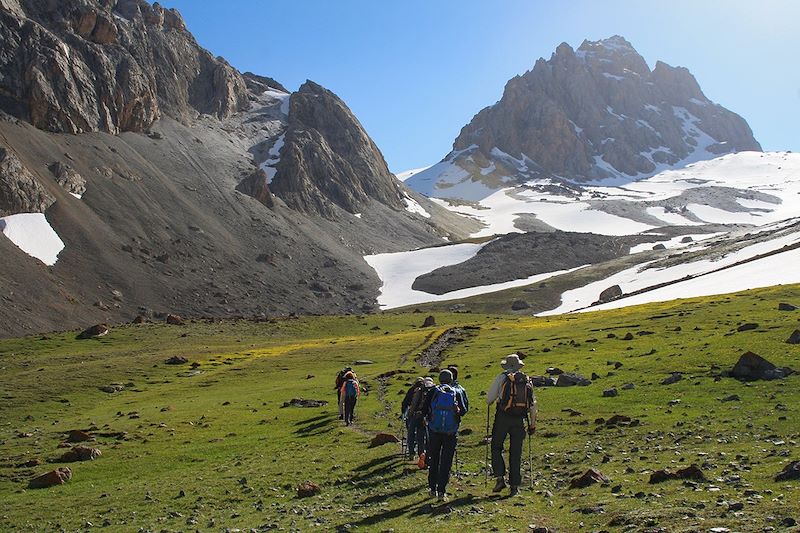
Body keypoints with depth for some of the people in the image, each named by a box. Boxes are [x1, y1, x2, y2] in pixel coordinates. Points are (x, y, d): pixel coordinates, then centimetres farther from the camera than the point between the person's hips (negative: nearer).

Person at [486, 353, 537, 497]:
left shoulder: (502, 378, -1)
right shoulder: (527, 381, 10)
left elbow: (489, 399, 0)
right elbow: (533, 405, 10)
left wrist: (493, 401, 25)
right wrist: (532, 424, 16)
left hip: (503, 417, -3)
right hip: (519, 420, 3)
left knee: (496, 447, 11)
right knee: (516, 453, 8)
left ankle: (500, 478, -3)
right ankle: (515, 485, 7)